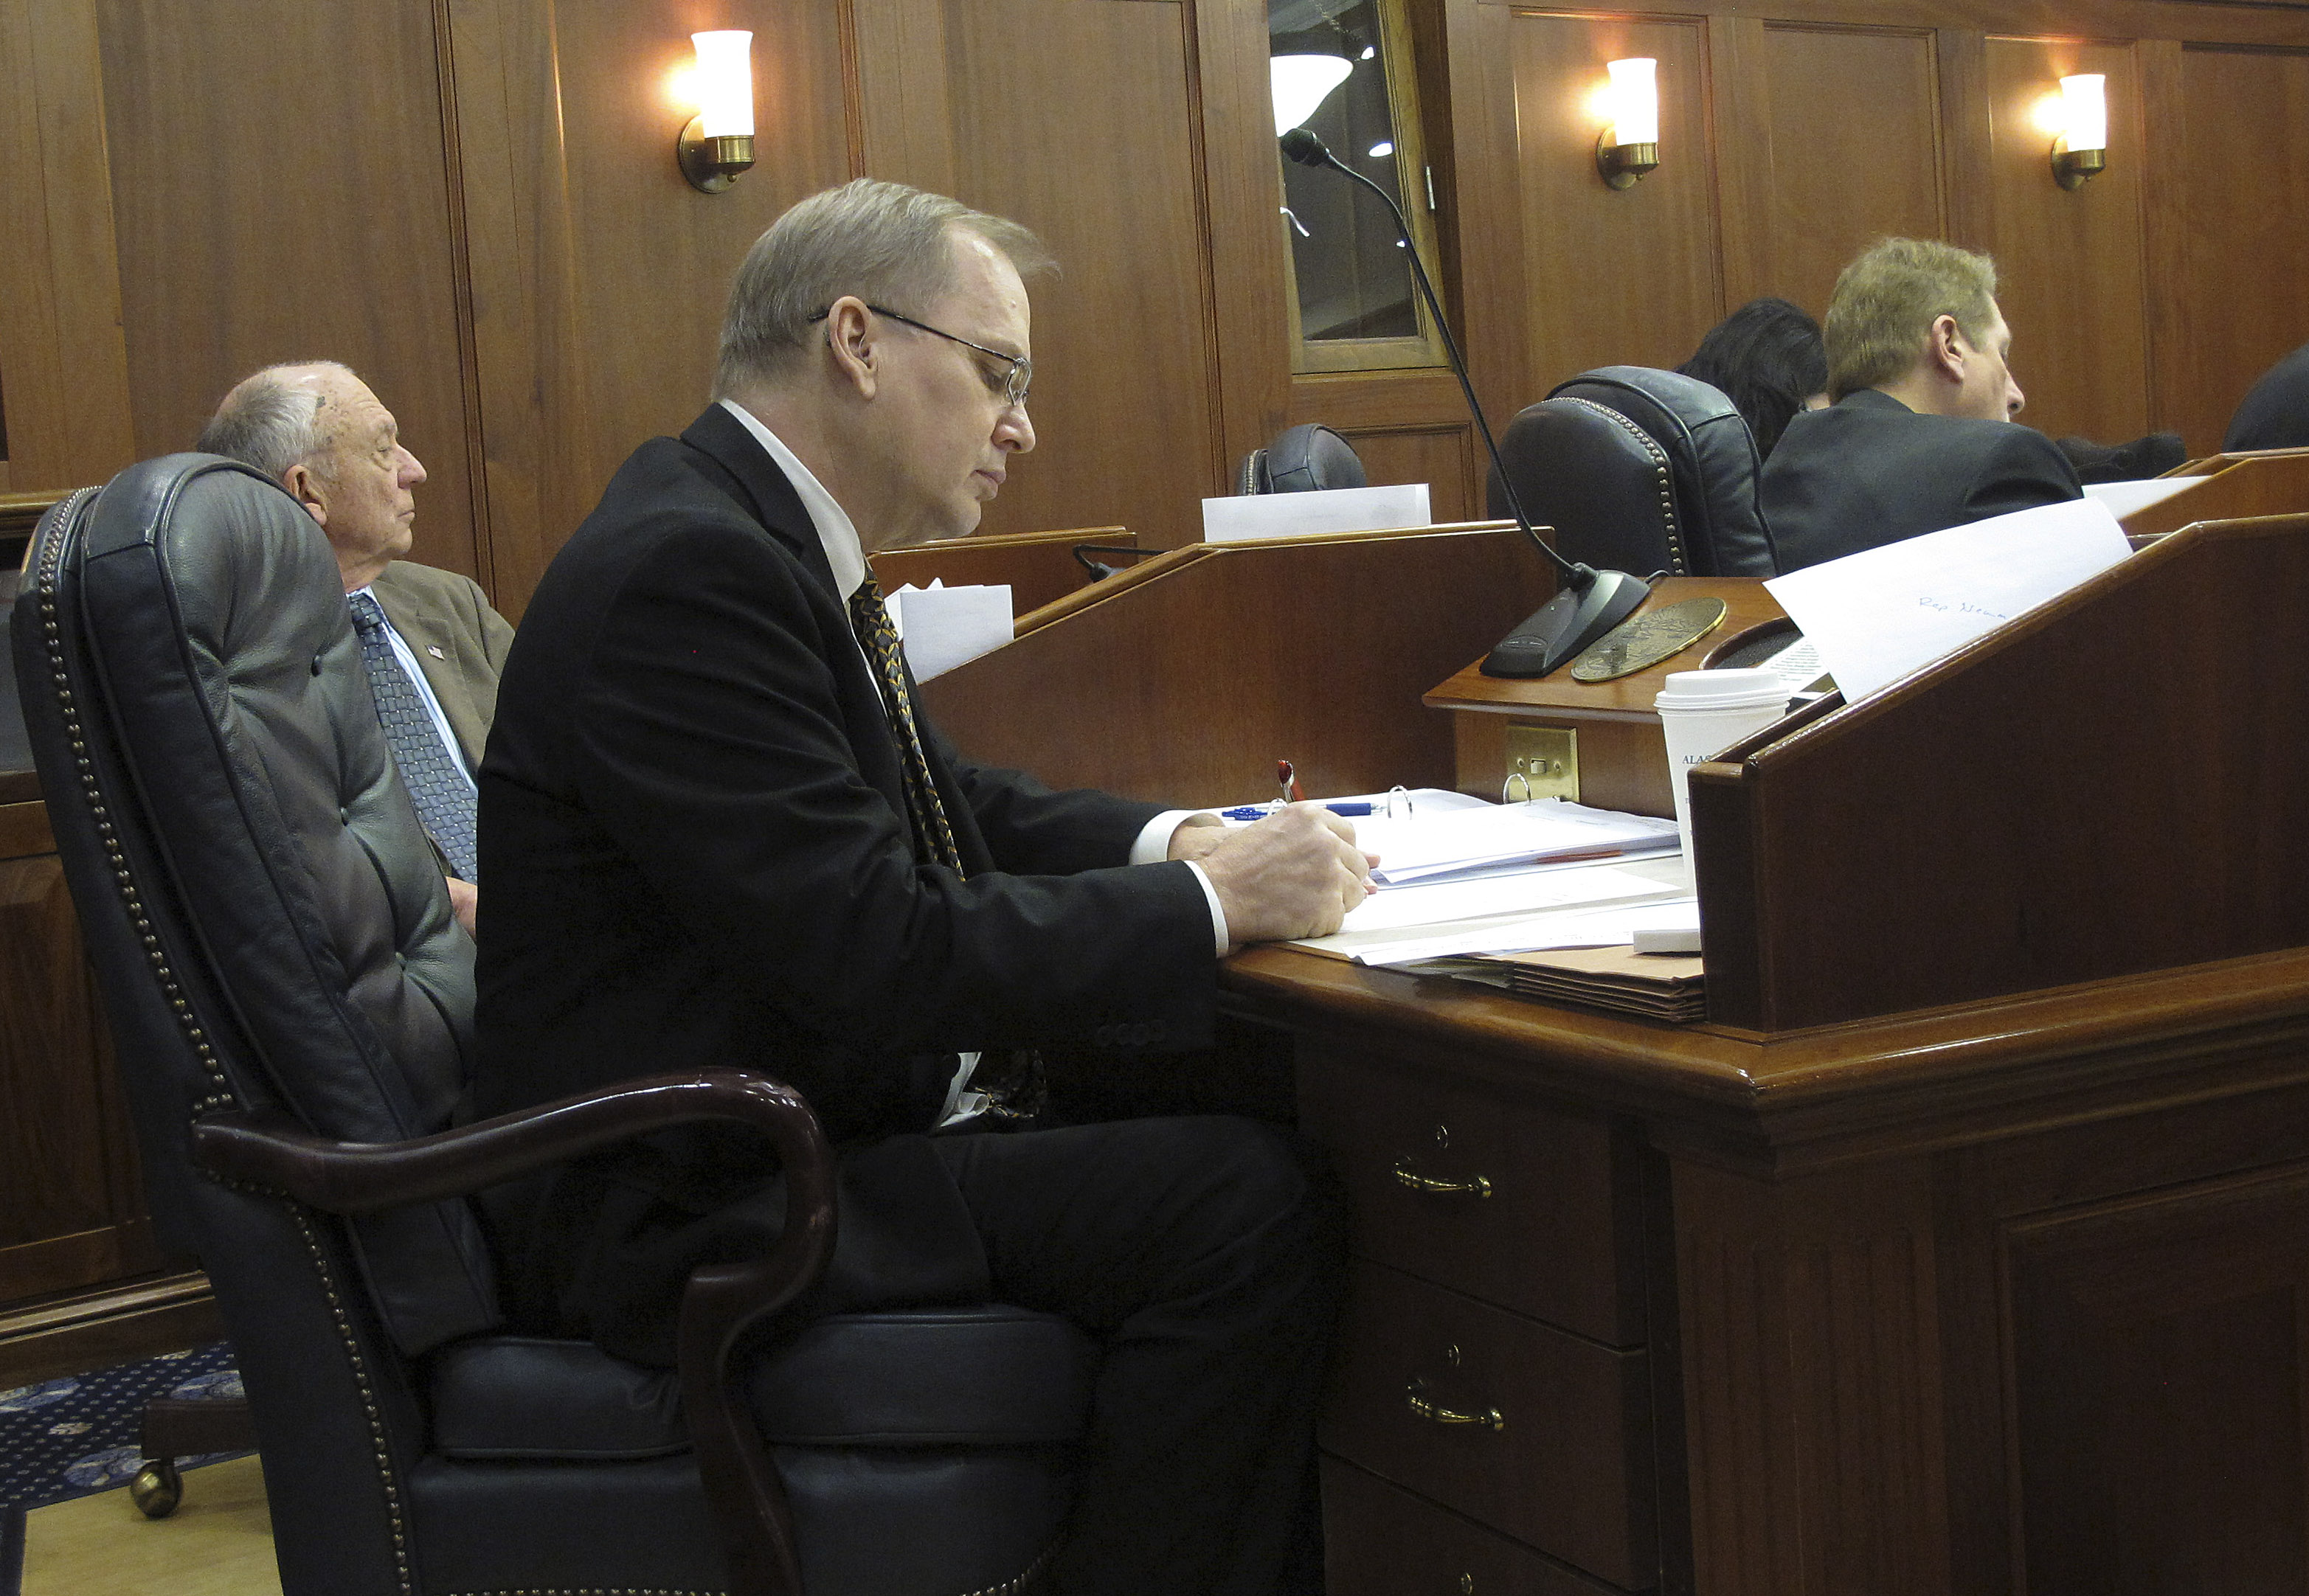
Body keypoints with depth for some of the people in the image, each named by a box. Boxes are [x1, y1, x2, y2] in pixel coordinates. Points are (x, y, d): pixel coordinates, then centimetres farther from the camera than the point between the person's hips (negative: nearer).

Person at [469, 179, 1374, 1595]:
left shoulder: (760, 541, 11)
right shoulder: (687, 571, -20)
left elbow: (942, 802, 21)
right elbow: (882, 951, -26)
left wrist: (1171, 840, 4)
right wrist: (1213, 904, -17)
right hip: (694, 1213, -10)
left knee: (1256, 1115, 6)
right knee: (1249, 1203, -20)